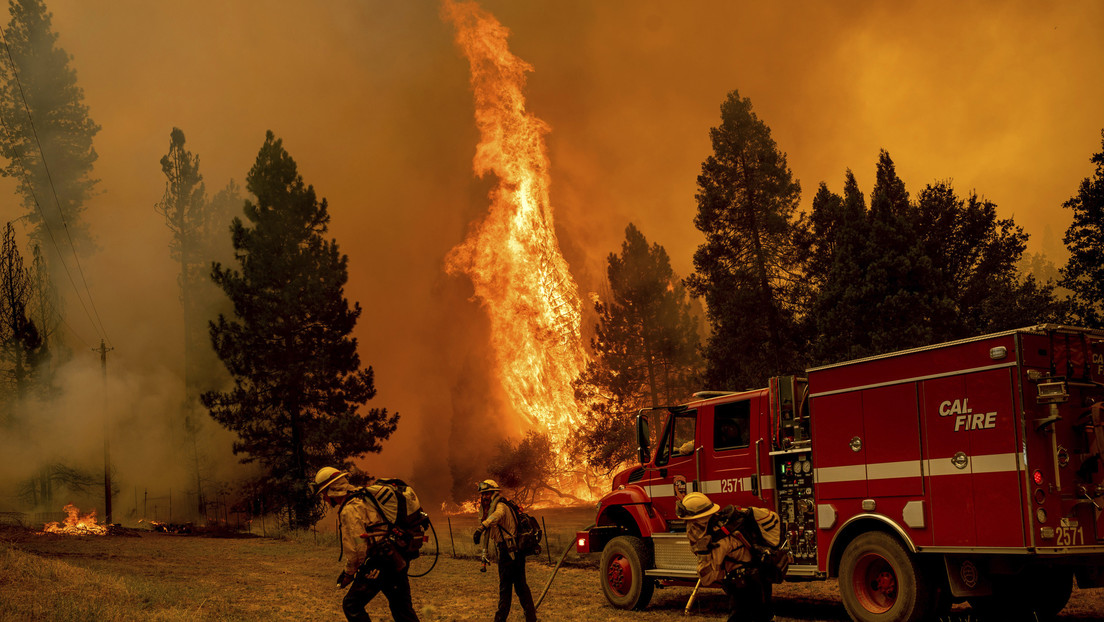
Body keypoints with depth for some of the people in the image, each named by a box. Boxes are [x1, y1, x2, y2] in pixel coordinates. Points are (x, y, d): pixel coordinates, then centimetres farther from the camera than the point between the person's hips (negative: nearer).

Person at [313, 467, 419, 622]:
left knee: (351, 605, 2)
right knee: (401, 608, 18)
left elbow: (358, 548, -17)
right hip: (396, 561, 9)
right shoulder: (364, 498, 16)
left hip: (377, 567, -9)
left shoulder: (349, 509, -13)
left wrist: (348, 573, -3)